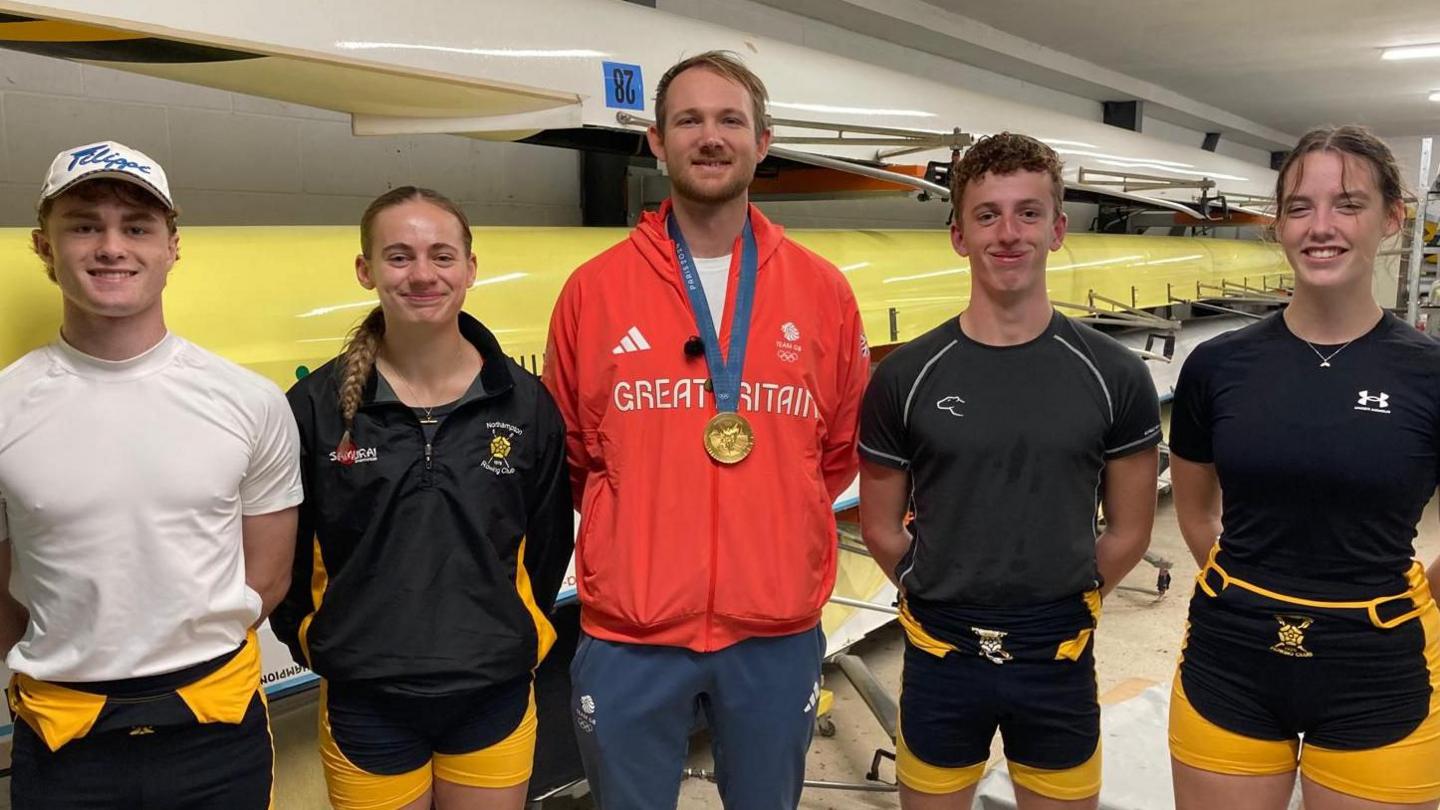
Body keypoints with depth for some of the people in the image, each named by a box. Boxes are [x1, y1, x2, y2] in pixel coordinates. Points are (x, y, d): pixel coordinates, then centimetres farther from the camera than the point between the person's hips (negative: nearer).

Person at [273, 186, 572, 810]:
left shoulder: (526, 403, -2)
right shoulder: (316, 405, -5)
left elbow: (547, 546, 7)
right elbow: (283, 551, 4)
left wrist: (514, 642, 6)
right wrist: (320, 646, 5)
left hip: (494, 697, 1)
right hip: (365, 705, -1)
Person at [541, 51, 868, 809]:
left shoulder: (823, 290, 0)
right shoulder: (594, 288, -3)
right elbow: (567, 454, 8)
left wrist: (775, 529, 10)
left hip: (778, 631, 1)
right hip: (629, 633, -1)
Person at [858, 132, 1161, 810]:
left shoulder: (1114, 377, -6)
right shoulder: (905, 376, -8)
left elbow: (1129, 531, 3)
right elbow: (880, 528, 2)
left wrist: (1058, 606, 8)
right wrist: (948, 602, 7)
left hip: (1058, 660, 0)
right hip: (941, 658, 0)